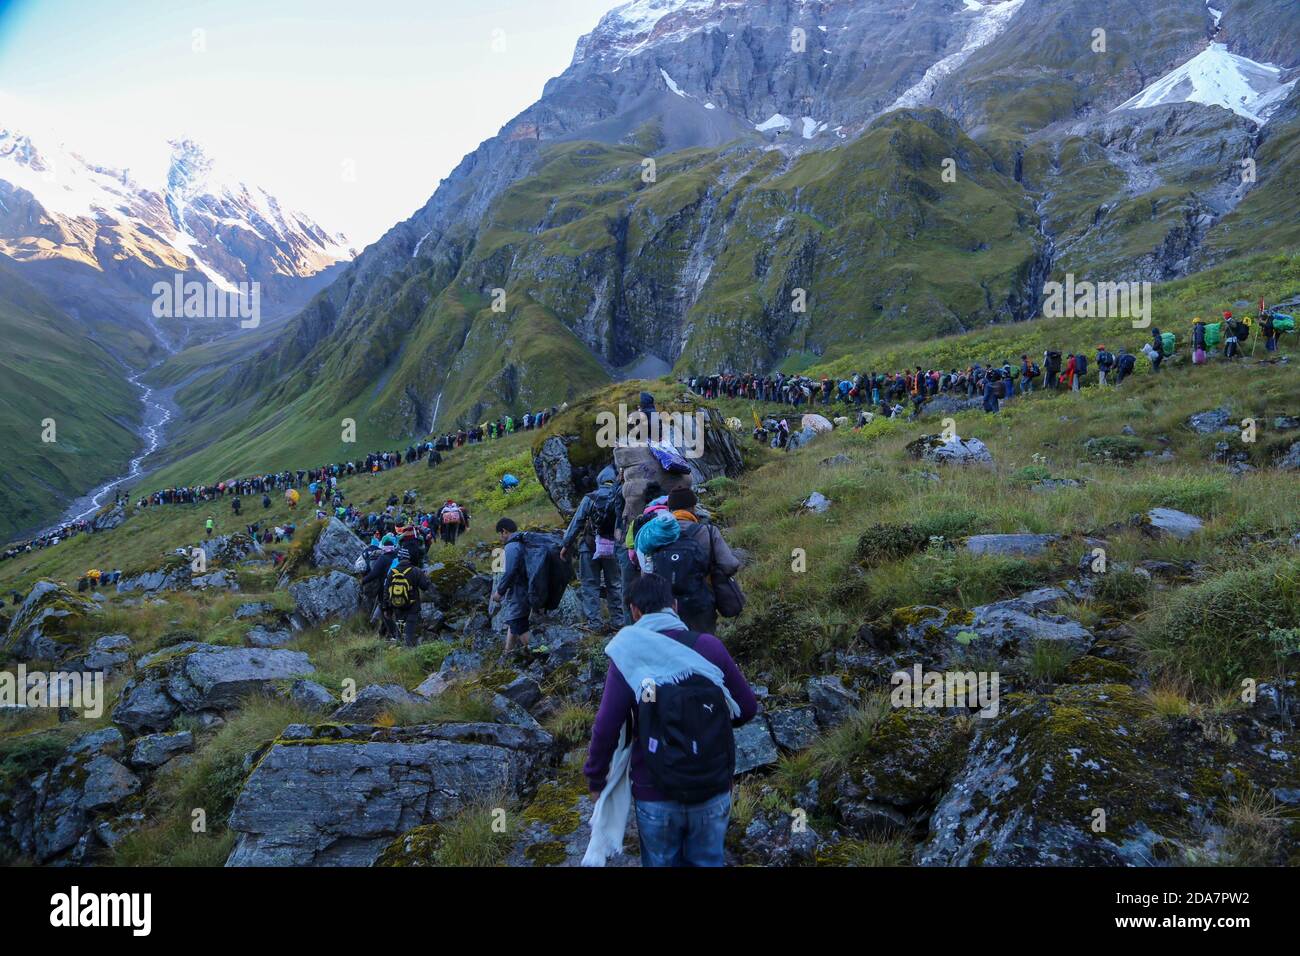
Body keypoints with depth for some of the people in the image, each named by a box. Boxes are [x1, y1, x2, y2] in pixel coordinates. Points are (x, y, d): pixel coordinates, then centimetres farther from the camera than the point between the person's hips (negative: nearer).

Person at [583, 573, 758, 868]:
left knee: (661, 863, 22)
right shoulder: (710, 646, -7)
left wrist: (595, 779, 2)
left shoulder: (626, 657, -11)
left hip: (655, 795, -1)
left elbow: (605, 729, -14)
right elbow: (747, 708, 1)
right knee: (707, 861, 23)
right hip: (713, 789, 1)